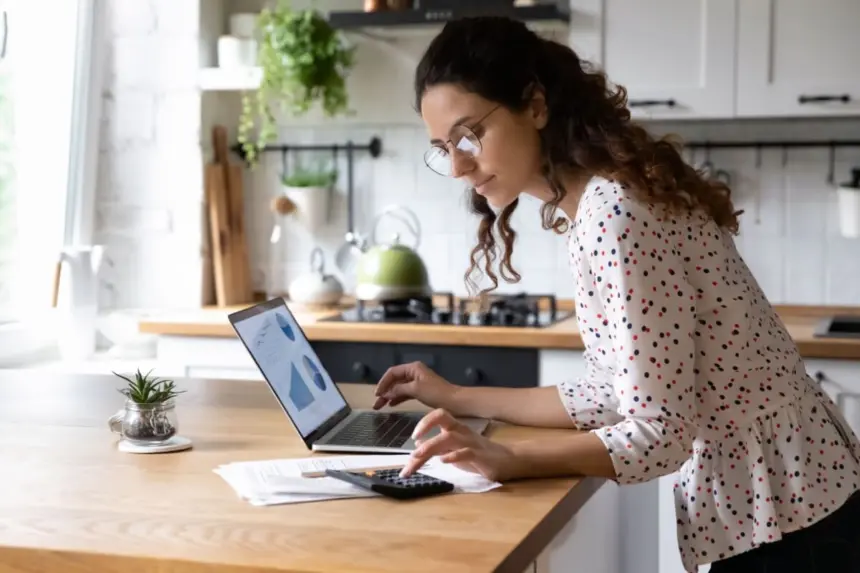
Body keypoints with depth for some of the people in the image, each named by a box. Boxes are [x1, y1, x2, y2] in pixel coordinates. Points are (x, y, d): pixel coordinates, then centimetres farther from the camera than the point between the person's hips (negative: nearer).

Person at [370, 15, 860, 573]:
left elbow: (659, 433, -24)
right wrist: (459, 399, 11)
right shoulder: (595, 204, 6)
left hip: (788, 515, -9)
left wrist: (509, 461, -29)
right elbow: (616, 399, 9)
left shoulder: (612, 214, -23)